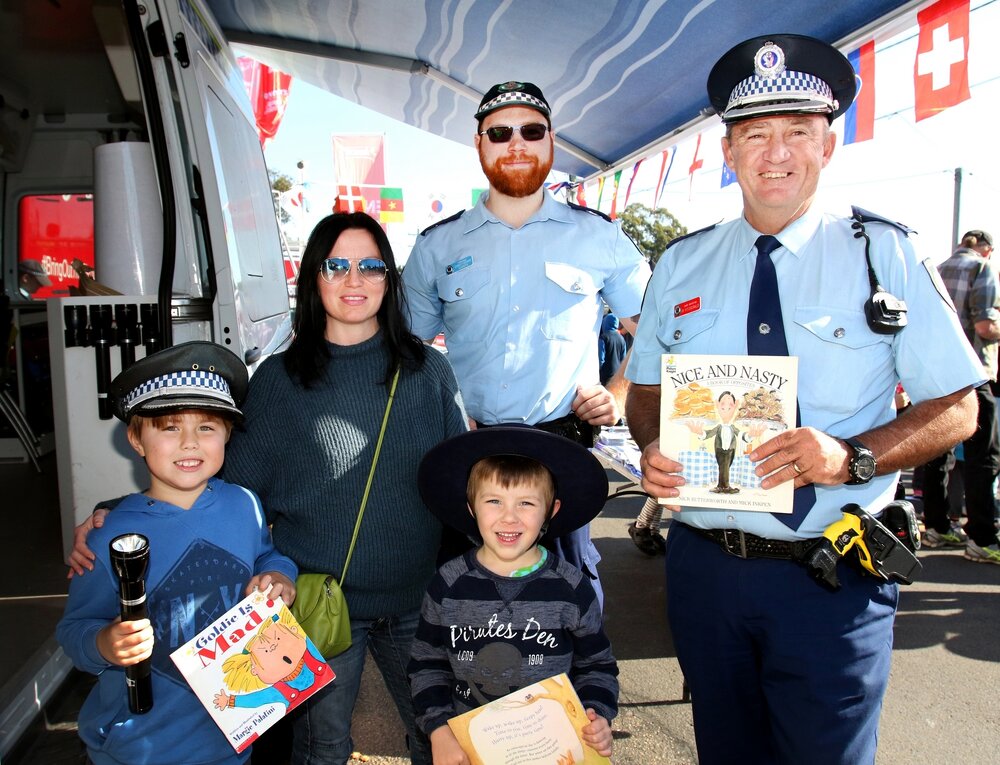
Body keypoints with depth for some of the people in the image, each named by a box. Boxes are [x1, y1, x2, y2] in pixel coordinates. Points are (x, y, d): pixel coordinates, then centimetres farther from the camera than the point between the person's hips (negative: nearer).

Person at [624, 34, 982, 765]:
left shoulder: (886, 255, -4)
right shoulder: (682, 264, 4)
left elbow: (956, 408, -3)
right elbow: (646, 390, 11)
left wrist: (852, 457, -21)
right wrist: (652, 447, -11)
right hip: (705, 563, 3)